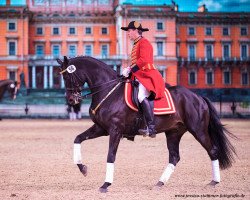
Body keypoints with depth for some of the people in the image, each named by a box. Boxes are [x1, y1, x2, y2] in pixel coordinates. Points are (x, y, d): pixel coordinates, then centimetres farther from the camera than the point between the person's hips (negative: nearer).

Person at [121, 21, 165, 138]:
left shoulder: (144, 42, -6)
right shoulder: (136, 45, 24)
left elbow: (143, 60, -21)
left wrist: (131, 70, -20)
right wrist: (129, 69, 7)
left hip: (147, 75, -11)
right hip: (138, 77, 11)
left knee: (141, 95, -31)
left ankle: (151, 128, -34)